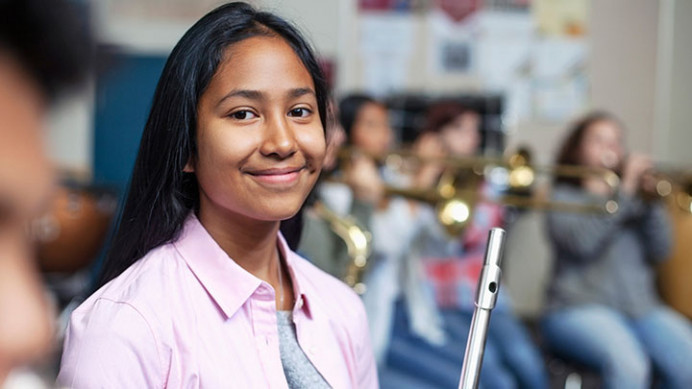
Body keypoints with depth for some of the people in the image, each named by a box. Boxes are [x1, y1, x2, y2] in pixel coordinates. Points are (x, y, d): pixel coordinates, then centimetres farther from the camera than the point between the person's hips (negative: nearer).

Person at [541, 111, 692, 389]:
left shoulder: (635, 196, 20)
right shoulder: (563, 196, 8)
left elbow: (659, 251, 7)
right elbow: (583, 241, -13)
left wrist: (650, 198, -4)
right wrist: (623, 192, -14)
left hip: (642, 306, 5)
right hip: (580, 308, -4)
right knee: (628, 364, -34)